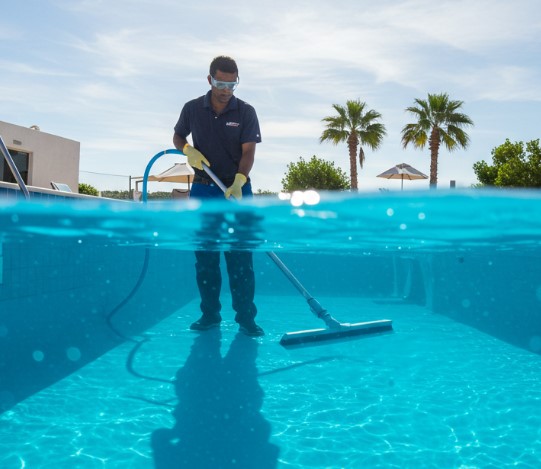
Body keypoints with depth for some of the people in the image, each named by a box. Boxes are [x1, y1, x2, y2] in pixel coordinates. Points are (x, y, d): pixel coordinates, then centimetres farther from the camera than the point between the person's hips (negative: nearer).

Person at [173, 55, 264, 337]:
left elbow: (248, 152, -10)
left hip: (237, 190, -2)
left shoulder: (245, 112, -2)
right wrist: (188, 150, -6)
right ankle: (210, 314, 14)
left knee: (240, 256, -4)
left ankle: (246, 317, 0)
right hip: (203, 190, 2)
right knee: (204, 256, 5)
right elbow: (177, 137, 18)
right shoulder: (193, 109, 4)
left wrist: (238, 182, -27)